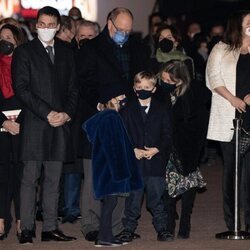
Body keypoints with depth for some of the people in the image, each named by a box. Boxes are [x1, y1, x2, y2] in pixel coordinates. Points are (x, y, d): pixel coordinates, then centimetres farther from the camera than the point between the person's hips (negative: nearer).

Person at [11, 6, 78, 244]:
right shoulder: (24, 52, 2)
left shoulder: (66, 54, 16)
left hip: (60, 123, 4)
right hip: (34, 124, -4)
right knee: (30, 177, -5)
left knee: (53, 179, 5)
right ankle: (26, 229, -2)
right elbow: (21, 88, -7)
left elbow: (72, 88, 16)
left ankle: (50, 228, 8)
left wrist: (67, 113, -2)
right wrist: (47, 113, -12)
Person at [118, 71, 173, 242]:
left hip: (156, 161, 0)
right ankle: (129, 229, 12)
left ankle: (162, 228, 11)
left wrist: (157, 149, -11)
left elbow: (167, 135, 4)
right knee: (133, 197, 3)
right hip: (134, 162, 0)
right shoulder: (128, 110, 6)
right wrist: (133, 150, -11)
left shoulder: (162, 109, 6)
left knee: (157, 197, 3)